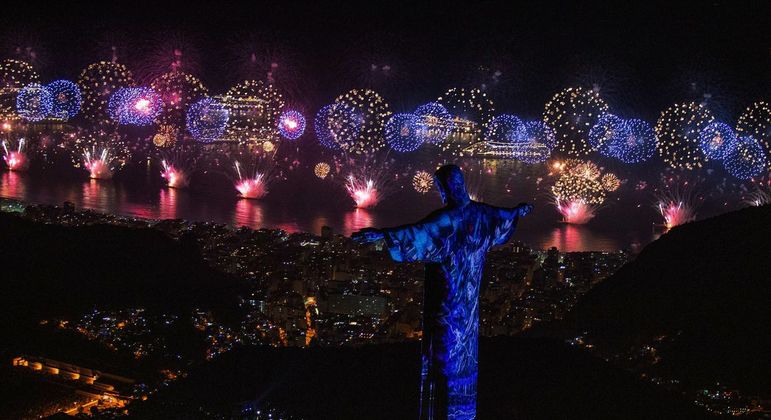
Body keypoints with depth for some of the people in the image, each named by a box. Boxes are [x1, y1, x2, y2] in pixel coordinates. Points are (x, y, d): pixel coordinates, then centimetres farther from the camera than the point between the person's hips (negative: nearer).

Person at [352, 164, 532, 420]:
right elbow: (505, 217, 23)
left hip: (447, 299, -8)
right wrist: (519, 211, 47)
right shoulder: (481, 213, 2)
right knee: (464, 350, 17)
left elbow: (419, 233, -39)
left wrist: (383, 234, -49)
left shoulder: (448, 218, -23)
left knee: (443, 352, -1)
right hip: (469, 298, 8)